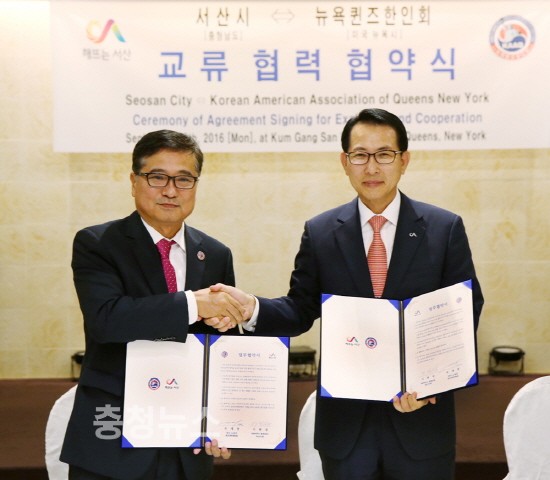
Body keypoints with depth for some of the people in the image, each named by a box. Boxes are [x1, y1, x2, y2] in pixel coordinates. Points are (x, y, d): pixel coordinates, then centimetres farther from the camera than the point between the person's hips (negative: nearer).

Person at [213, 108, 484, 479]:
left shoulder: (445, 228, -1)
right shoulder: (320, 233, 2)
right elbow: (301, 310, 4)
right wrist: (253, 308, -16)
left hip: (421, 418, -1)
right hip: (345, 421, 1)